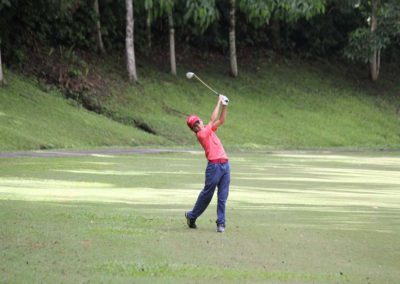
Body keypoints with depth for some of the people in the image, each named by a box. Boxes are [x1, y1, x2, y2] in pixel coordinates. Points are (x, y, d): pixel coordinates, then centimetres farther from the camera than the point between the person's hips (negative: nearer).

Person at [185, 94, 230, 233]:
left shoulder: (209, 130, 17)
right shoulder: (201, 134, -6)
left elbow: (221, 120, 20)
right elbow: (213, 120, -8)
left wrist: (224, 106, 7)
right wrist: (219, 102, -2)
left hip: (225, 164, 7)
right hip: (214, 165, -7)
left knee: (223, 197, 3)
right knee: (207, 194, 5)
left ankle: (221, 223, 4)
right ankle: (191, 216, 22)